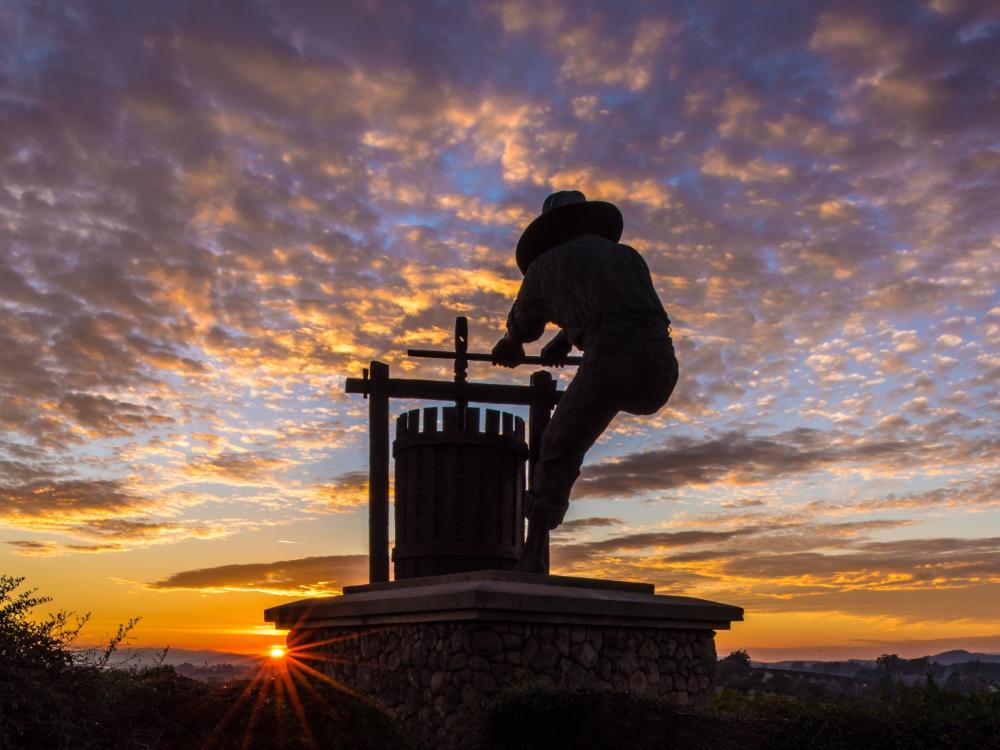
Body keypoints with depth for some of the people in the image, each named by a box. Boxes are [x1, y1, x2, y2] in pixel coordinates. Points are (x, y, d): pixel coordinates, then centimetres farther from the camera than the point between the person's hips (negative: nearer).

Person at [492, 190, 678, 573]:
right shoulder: (628, 257, 34)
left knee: (557, 456, 9)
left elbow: (523, 323, 43)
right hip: (661, 367, 3)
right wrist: (562, 342, 67)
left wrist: (511, 347, 66)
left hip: (612, 359, -3)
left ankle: (533, 559, -1)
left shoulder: (543, 266, 24)